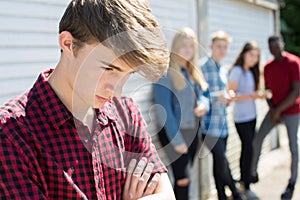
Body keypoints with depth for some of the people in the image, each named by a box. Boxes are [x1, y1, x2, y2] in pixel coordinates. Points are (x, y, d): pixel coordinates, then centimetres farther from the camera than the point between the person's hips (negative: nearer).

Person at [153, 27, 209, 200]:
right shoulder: (166, 73, -12)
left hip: (192, 132, 8)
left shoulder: (194, 72, 13)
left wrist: (204, 105, -8)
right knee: (183, 179, -9)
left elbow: (202, 95, 18)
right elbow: (164, 109, -17)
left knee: (183, 179, 13)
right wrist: (176, 139, -18)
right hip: (174, 133, -8)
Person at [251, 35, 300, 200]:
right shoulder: (268, 67, 3)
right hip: (275, 110, 5)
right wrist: (272, 109, -6)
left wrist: (278, 109, -17)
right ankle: (253, 172, 17)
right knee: (257, 140, 0)